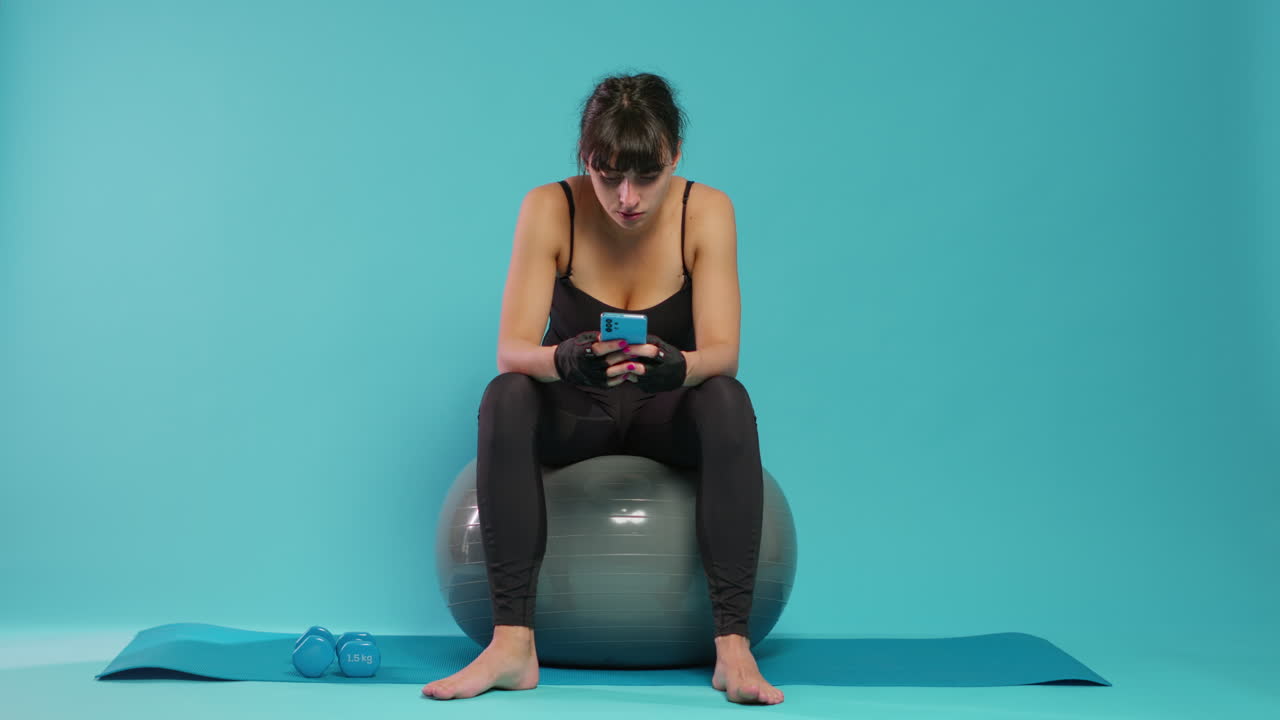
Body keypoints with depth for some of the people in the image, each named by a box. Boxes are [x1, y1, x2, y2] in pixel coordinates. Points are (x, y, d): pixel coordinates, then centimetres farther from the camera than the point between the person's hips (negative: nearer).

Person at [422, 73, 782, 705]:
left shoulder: (706, 212, -18)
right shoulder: (550, 209, -19)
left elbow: (722, 353, -24)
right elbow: (512, 350, -24)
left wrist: (676, 367, -48)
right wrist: (564, 361, -47)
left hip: (668, 413, 0)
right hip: (574, 412, 0)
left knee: (728, 400, -33)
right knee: (506, 396, -32)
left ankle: (732, 643, -34)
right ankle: (512, 642, -34)